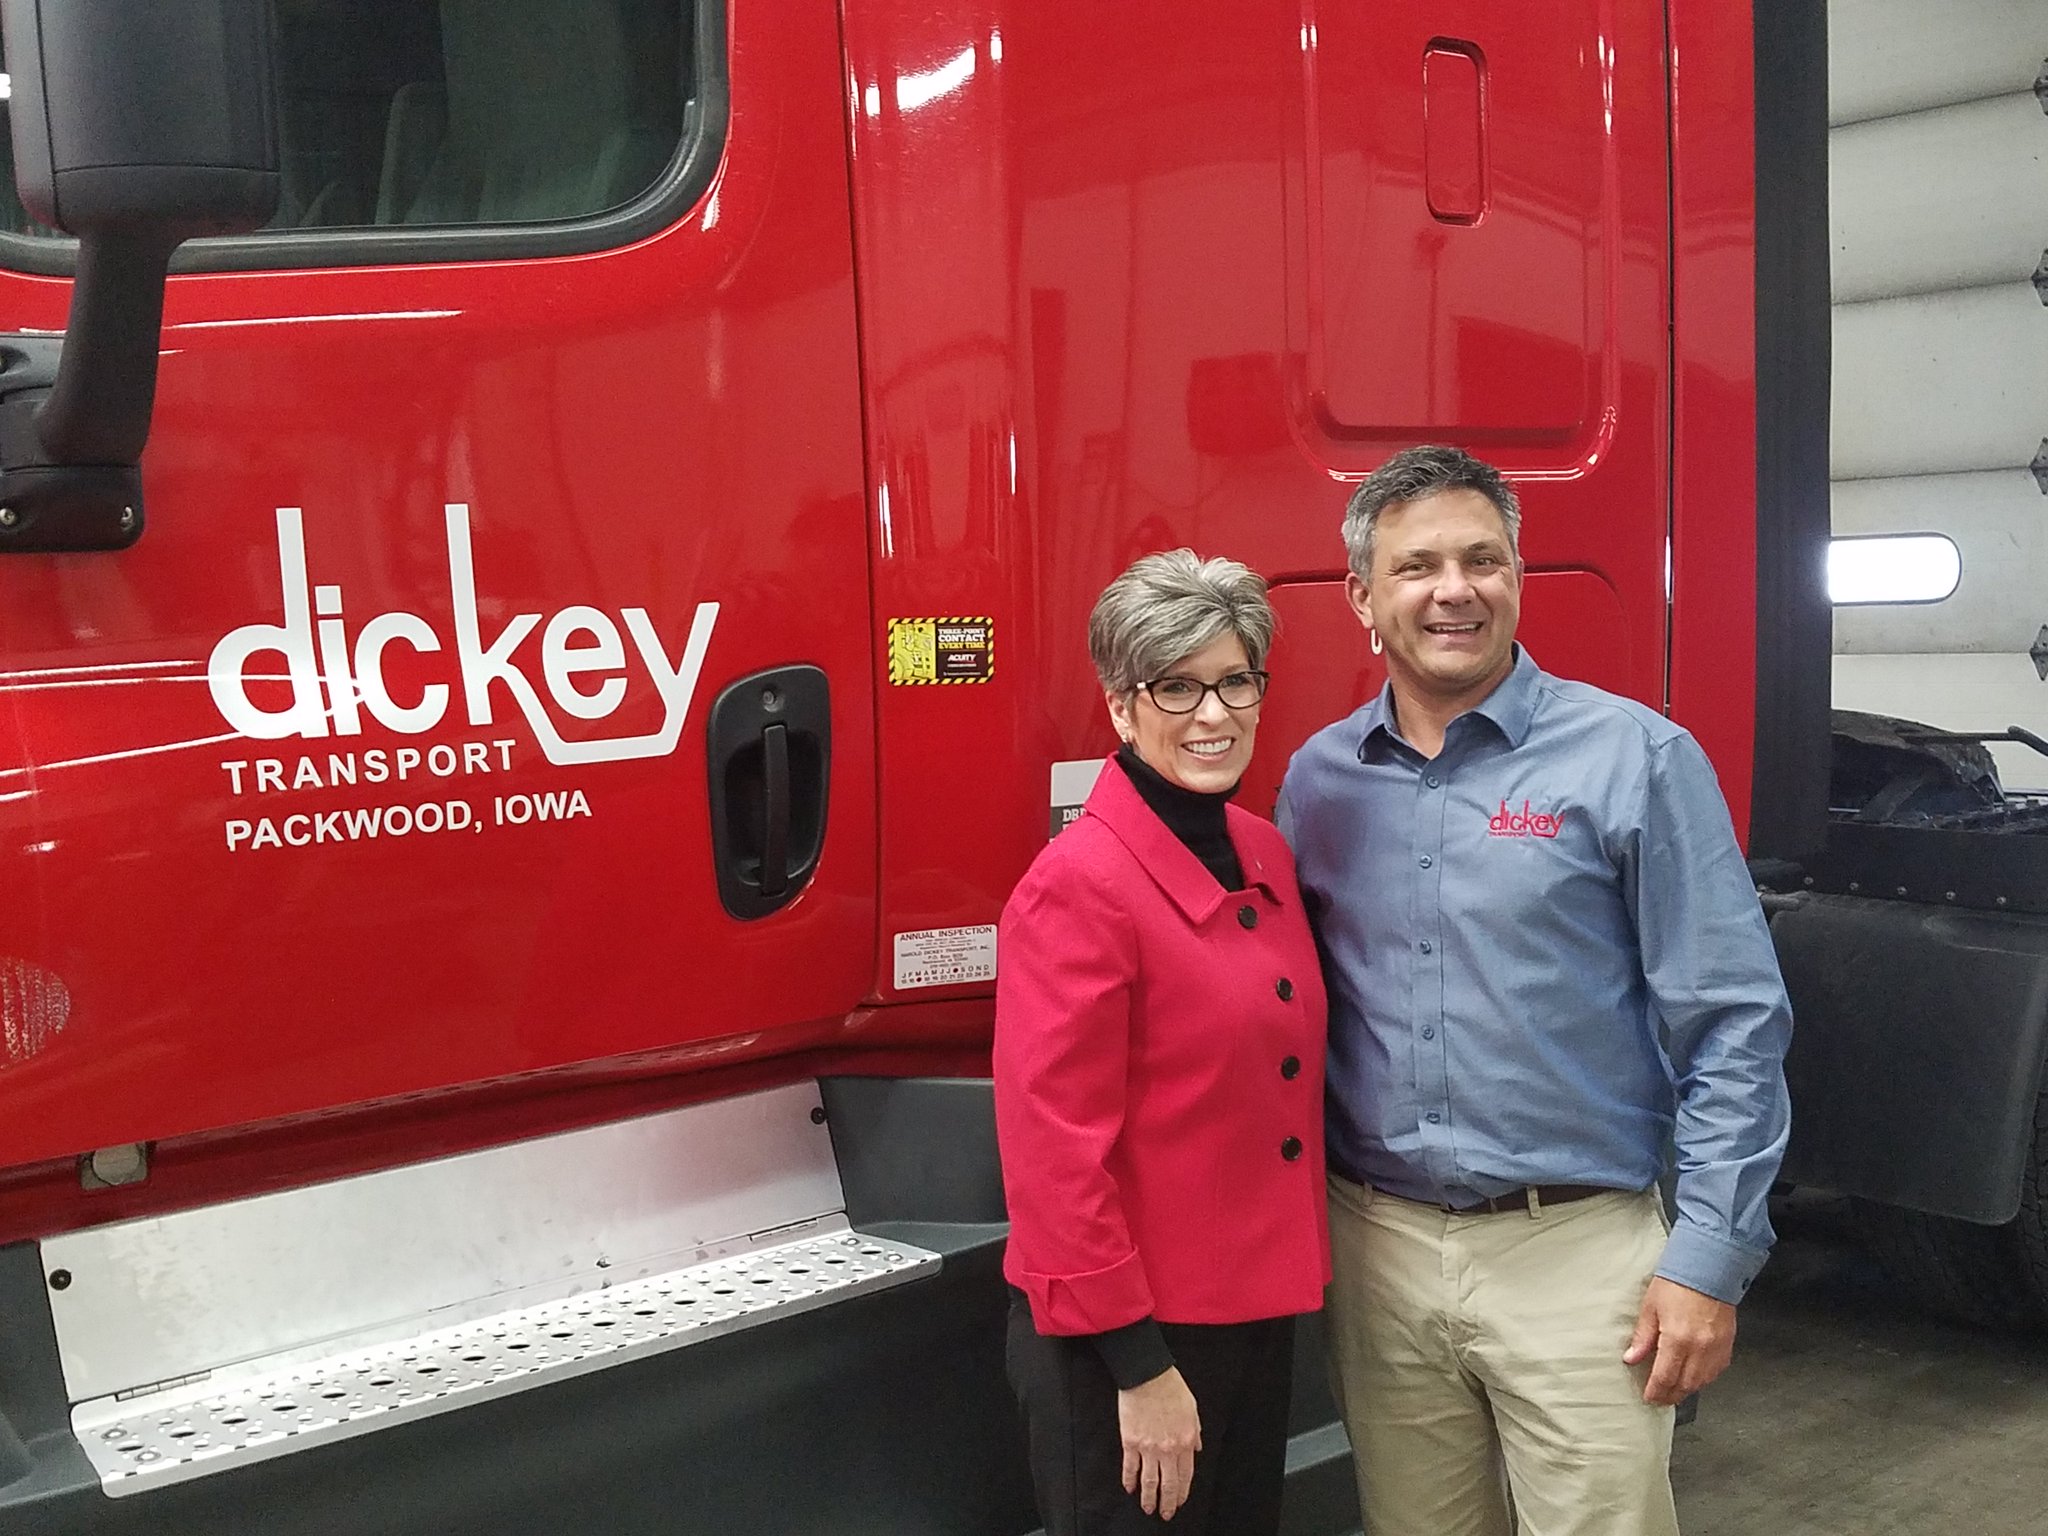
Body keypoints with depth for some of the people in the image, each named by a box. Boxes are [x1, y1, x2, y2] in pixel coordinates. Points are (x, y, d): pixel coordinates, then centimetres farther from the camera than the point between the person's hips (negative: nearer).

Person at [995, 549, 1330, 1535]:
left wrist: (1297, 1269, 11)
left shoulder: (1264, 856, 5)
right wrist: (1137, 1362, -18)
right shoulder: (1078, 885, -19)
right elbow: (1056, 1153, -20)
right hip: (1129, 1338, -7)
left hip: (1258, 1310, 8)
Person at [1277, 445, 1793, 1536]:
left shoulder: (1634, 759, -6)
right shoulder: (1318, 780, 6)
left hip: (1575, 1250, -3)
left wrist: (1710, 1260, -11)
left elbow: (1732, 1024, -7)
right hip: (1377, 1248, 4)